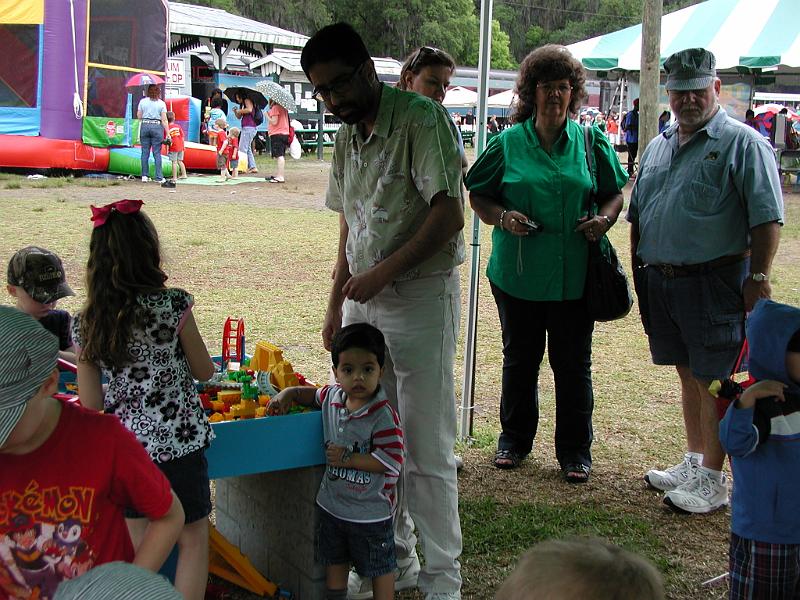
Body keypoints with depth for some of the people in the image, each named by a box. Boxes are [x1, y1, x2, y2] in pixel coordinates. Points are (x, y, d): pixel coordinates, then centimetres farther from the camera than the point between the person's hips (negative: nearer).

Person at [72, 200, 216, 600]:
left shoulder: (85, 324, -3)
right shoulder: (172, 305, -14)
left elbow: (90, 406, 2)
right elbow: (204, 371, -1)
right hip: (177, 440, -4)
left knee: (135, 549, 17)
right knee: (193, 540, 13)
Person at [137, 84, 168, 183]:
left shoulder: (142, 101, 4)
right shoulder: (161, 103, 0)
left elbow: (139, 116, 7)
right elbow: (164, 120, -4)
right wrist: (168, 133, -1)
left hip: (145, 126, 2)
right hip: (157, 127, -2)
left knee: (145, 152, 8)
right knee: (157, 153, 1)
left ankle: (145, 176, 10)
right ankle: (159, 177, 1)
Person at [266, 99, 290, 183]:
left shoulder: (275, 108, -11)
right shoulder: (283, 108, 15)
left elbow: (274, 122, -17)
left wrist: (267, 115, -3)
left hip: (277, 134, -9)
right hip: (285, 133, 9)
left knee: (280, 156, -14)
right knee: (281, 156, 15)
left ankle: (280, 177, -19)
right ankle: (278, 175, 25)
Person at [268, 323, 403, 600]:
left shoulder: (384, 416, -25)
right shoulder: (333, 396, -5)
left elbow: (392, 461, -27)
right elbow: (313, 394, 17)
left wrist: (348, 458, -25)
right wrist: (288, 394, -1)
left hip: (371, 511, -7)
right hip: (332, 502, 7)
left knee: (379, 567, 11)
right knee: (334, 559, 24)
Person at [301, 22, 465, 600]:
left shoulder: (421, 118, -11)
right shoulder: (348, 135, 14)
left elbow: (449, 214, -19)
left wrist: (382, 272, -20)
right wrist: (337, 301, 16)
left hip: (420, 297, -8)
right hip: (364, 301, 8)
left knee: (426, 450, -1)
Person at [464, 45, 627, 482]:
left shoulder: (591, 141, 5)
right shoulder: (508, 143, 3)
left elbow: (614, 194, 12)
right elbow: (478, 197, 6)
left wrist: (603, 219, -10)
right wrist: (503, 217, -14)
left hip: (575, 276, 0)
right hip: (518, 273, 0)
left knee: (573, 364, 5)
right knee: (519, 360, 13)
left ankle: (575, 450, 20)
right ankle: (514, 440, 31)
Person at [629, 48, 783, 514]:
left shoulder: (743, 143, -7)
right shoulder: (658, 146, 15)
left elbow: (767, 218, -11)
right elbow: (637, 215, 20)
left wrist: (758, 277, -16)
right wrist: (639, 268, 14)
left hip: (715, 283, -6)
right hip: (660, 280, 7)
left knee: (714, 381, -1)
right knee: (689, 375, 16)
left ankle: (713, 479, 8)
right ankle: (694, 462, 29)